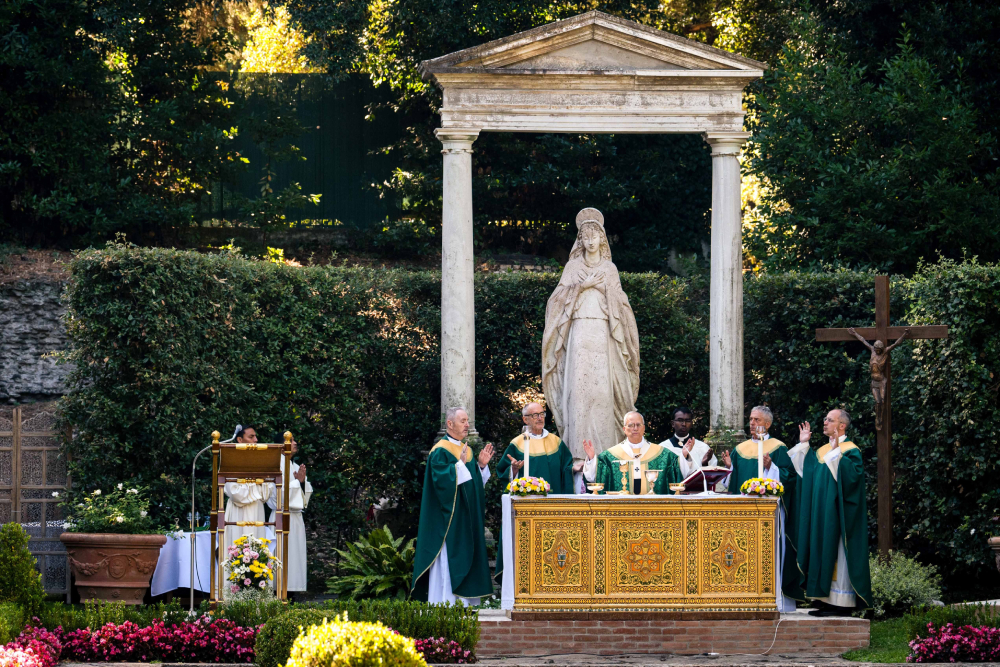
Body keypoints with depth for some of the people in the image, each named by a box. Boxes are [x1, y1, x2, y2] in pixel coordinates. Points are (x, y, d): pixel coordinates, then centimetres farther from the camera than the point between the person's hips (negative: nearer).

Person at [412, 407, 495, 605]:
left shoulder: (466, 450, 15)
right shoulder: (440, 452, -10)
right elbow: (441, 479, -23)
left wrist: (481, 465, 4)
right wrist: (460, 464, -28)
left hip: (467, 520, 9)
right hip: (450, 520, -9)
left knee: (467, 560, 8)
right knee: (450, 563, -10)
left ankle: (467, 603, 11)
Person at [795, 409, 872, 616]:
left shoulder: (850, 451, -8)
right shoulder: (822, 451, 17)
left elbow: (852, 474, -24)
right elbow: (805, 471, 18)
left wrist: (836, 452, -29)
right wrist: (803, 445, 15)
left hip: (837, 513, -9)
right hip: (821, 514, 9)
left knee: (836, 553, -8)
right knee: (823, 552, 7)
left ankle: (842, 604, -7)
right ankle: (826, 600, 9)